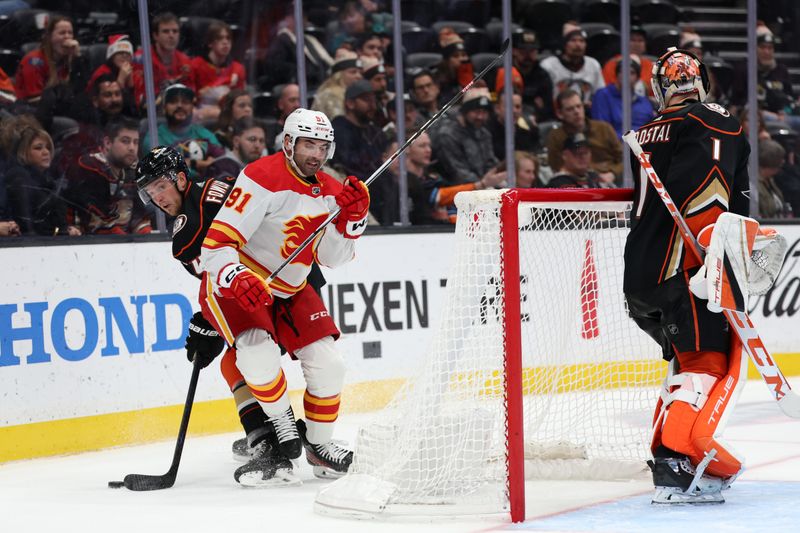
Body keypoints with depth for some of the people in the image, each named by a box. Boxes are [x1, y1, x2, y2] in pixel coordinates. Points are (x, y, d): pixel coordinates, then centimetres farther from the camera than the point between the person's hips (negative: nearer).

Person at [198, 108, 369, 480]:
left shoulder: (331, 192, 1)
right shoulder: (263, 179, -24)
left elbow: (333, 258, 6)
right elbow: (215, 244, -27)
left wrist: (354, 216, -9)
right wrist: (238, 281, -45)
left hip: (289, 291, 7)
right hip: (232, 283, -7)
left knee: (327, 363, -2)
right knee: (256, 347, -32)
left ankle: (319, 443, 19)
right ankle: (280, 420, -5)